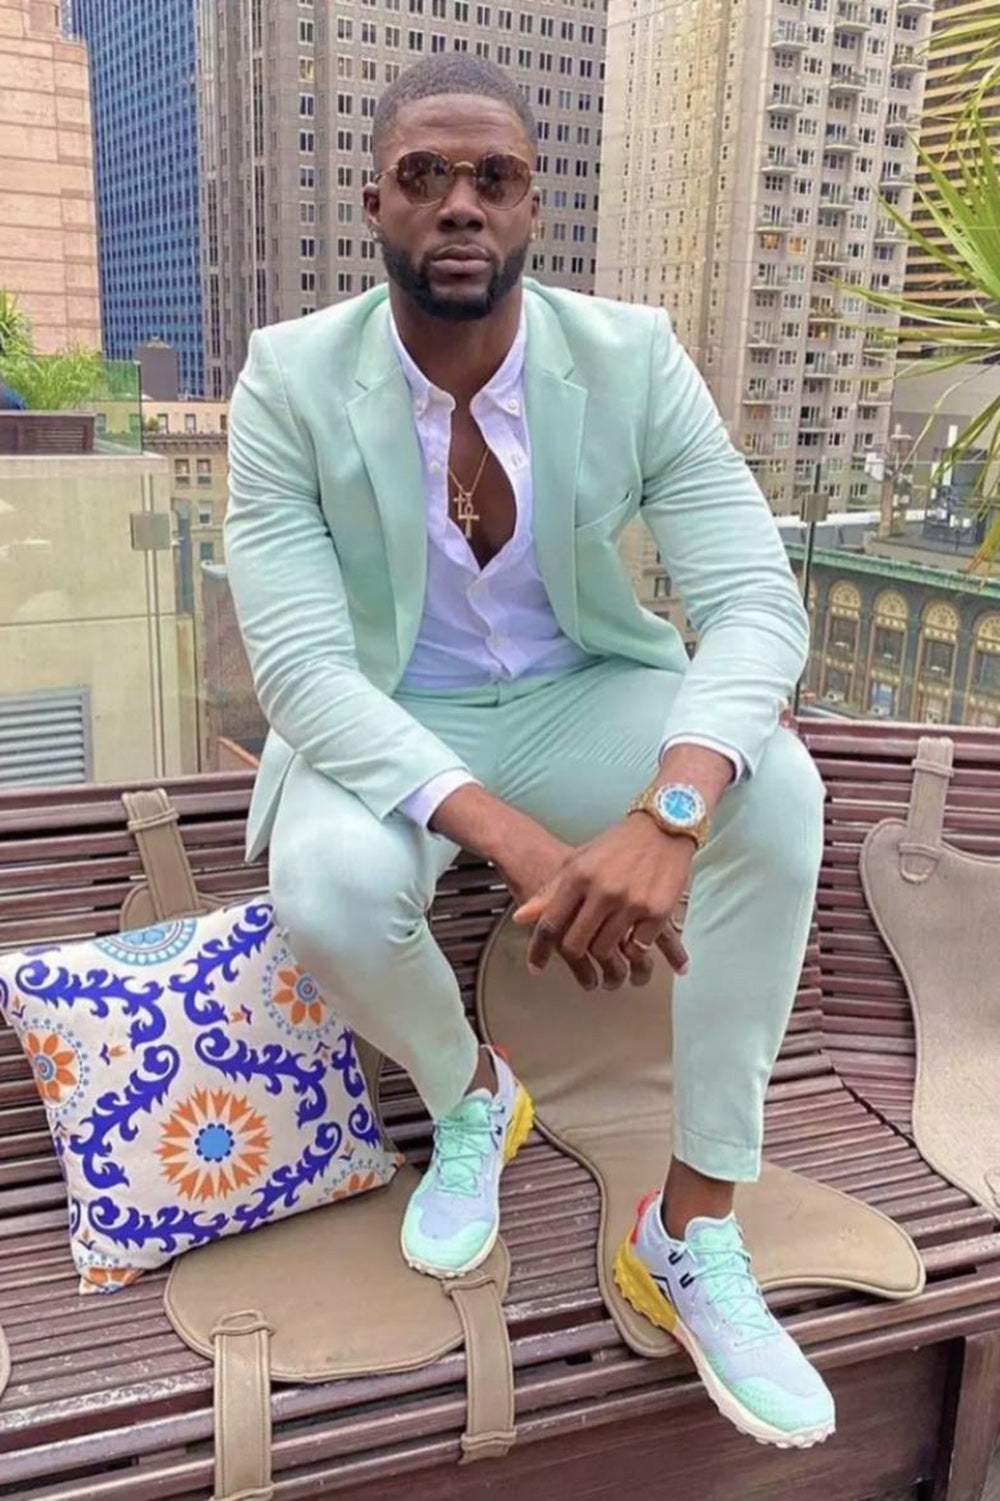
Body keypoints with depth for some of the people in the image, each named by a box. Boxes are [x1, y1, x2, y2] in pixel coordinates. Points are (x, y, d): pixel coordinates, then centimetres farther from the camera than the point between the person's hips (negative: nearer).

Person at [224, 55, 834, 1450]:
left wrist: (670, 809, -42)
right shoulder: (291, 379, -16)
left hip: (581, 700, 2)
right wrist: (520, 841, -39)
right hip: (387, 728, -1)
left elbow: (755, 596, -20)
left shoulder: (633, 358, -13)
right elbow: (301, 663, -24)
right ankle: (469, 1096, 4)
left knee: (776, 791, -27)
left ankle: (693, 1230, -12)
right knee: (329, 893, -33)